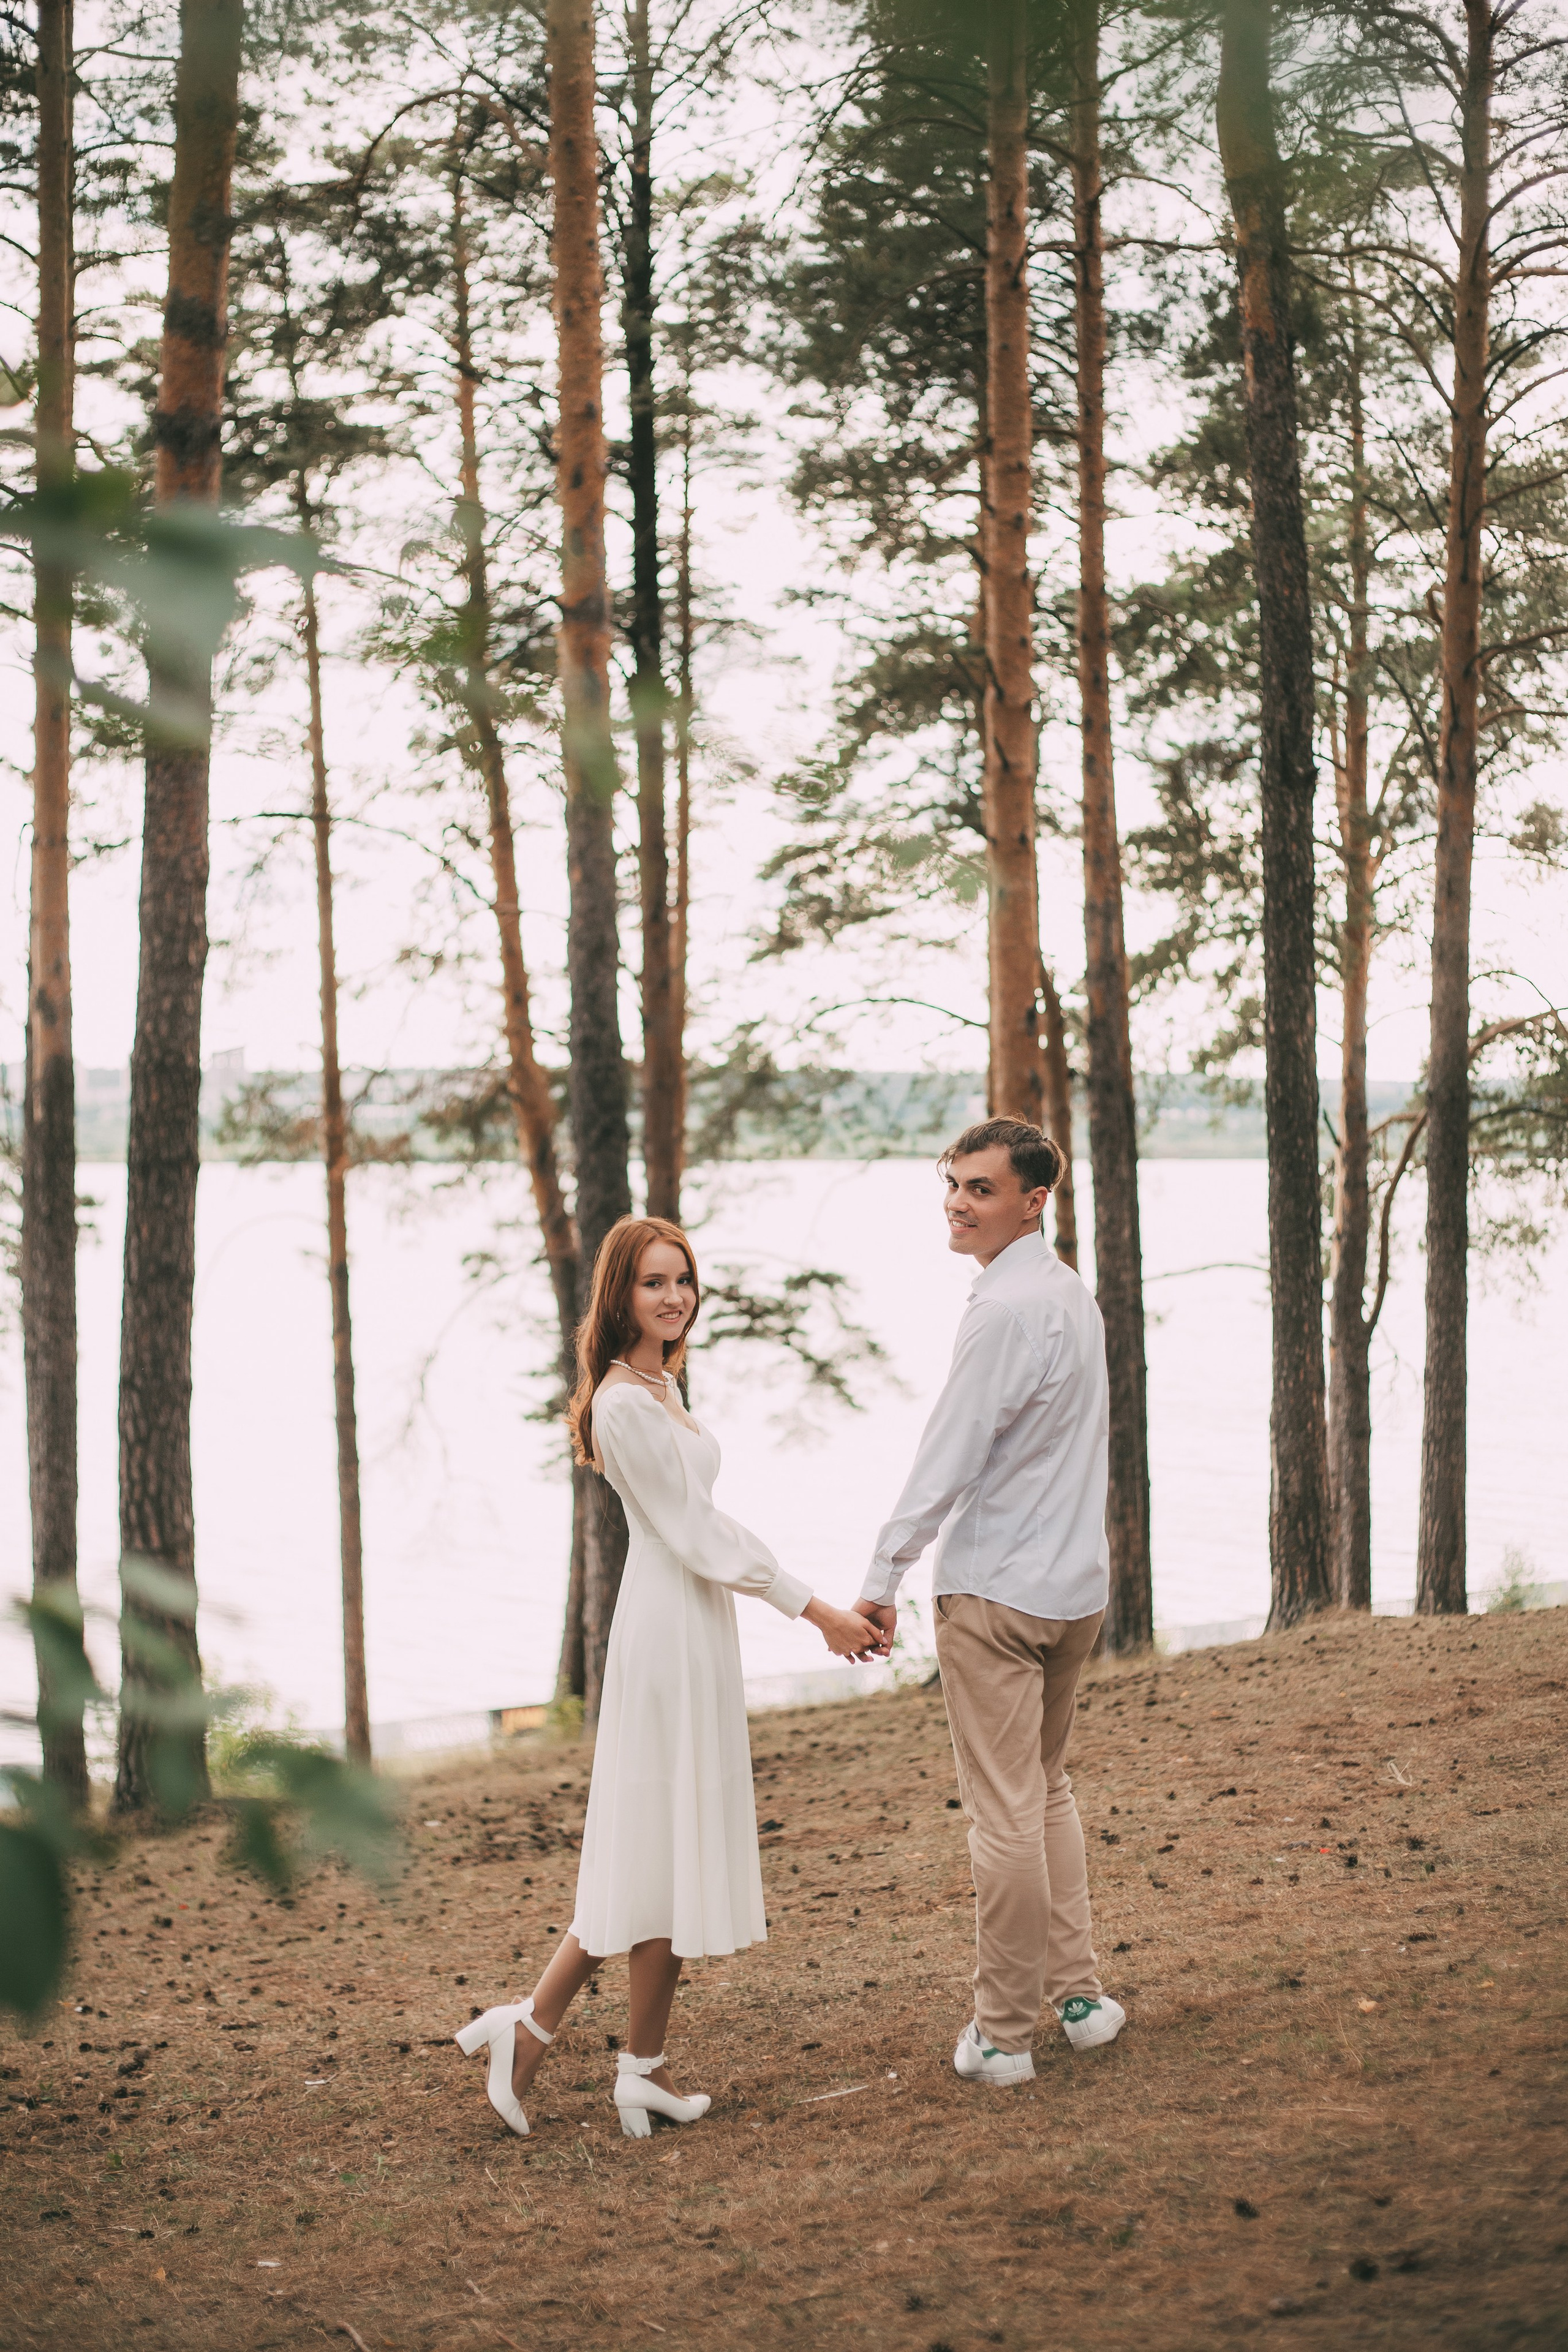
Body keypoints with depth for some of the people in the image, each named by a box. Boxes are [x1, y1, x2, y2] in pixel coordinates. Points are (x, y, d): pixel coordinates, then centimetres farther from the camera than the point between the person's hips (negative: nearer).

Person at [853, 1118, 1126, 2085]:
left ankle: (1003, 2035, 5)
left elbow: (949, 1458, -17)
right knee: (1049, 1790, 20)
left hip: (995, 1589, -9)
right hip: (1078, 1581, 9)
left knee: (1006, 1813, -2)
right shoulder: (1074, 1294, 11)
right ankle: (1080, 1993, 23)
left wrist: (883, 1578, -12)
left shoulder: (1007, 1309, -18)